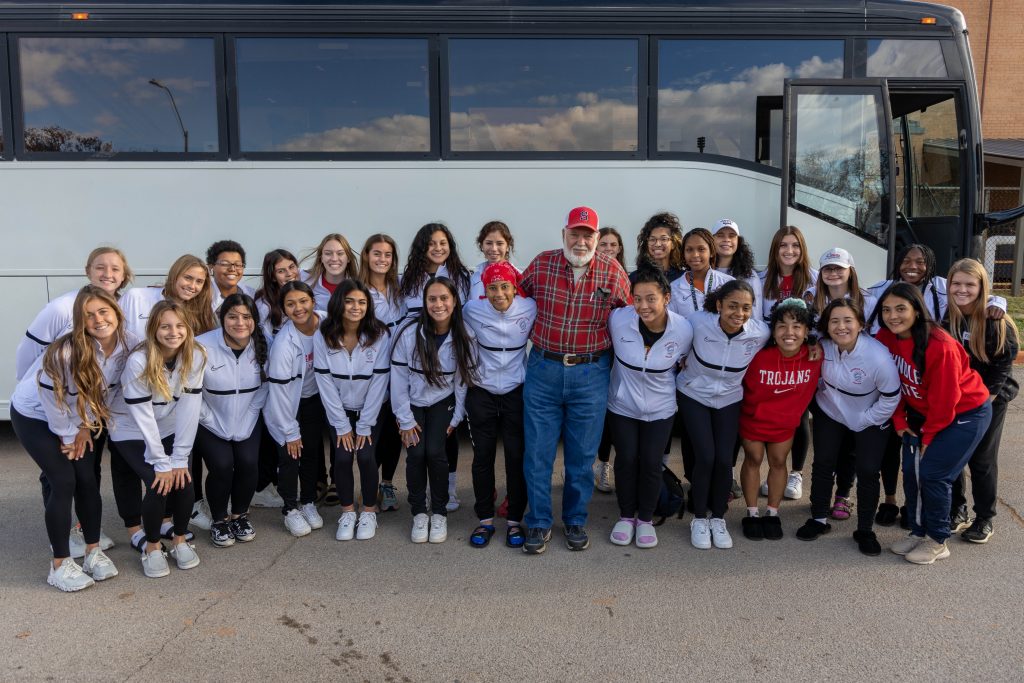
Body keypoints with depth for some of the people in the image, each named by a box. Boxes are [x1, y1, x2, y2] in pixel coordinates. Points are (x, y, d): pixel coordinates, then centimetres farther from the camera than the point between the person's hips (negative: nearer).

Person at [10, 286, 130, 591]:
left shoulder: (127, 346, -18)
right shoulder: (67, 350, -35)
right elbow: (51, 394, -24)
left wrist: (86, 426, -2)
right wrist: (67, 434, -12)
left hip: (78, 417, 5)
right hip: (34, 415, -5)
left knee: (89, 480, 2)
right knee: (64, 482, -10)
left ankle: (93, 552, 18)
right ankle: (60, 565, 2)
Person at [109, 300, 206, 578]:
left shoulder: (195, 356, -17)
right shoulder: (139, 361, -26)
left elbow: (189, 408, -17)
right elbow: (143, 416, -23)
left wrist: (179, 459, -18)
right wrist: (161, 463, -21)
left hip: (170, 431, 3)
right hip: (133, 433, -3)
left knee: (184, 481, -13)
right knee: (159, 485, -18)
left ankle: (180, 540, 13)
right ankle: (152, 547, 6)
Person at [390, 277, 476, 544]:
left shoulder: (463, 337, -15)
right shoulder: (409, 334, -20)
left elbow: (463, 379, -6)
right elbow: (398, 379, -13)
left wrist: (456, 418, -4)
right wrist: (405, 420, -11)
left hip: (442, 402, 1)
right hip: (412, 403, 0)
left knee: (435, 451, -16)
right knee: (416, 453, -14)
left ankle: (439, 512, 5)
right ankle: (418, 512, 8)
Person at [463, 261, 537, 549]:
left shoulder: (530, 308, -12)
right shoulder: (472, 310, -11)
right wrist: (470, 371, 8)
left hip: (516, 391, -1)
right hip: (481, 393, 1)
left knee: (516, 456, 2)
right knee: (483, 456, 7)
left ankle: (514, 520, 17)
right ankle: (485, 519, 20)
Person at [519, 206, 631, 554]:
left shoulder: (613, 272, -4)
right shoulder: (541, 264, -3)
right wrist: (533, 338, 8)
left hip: (591, 373, 0)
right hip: (543, 370, 1)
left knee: (582, 454, 10)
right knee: (537, 451, 6)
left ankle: (576, 520, 29)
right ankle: (539, 522, 22)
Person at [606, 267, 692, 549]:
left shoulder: (684, 329, -21)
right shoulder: (618, 319, -24)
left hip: (660, 409, 0)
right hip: (622, 405, 0)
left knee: (652, 463, 4)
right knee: (626, 460, 6)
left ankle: (645, 519, 27)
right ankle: (626, 515, 28)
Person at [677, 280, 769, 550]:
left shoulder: (760, 332, -20)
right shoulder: (698, 322, -27)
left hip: (730, 399, 2)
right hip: (694, 395, -2)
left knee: (724, 460, -4)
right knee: (705, 457, -10)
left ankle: (718, 518, 20)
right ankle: (699, 519, 12)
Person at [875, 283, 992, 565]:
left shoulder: (940, 346, -31)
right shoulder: (885, 339, -12)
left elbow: (945, 399, -22)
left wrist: (929, 436, -12)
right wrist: (899, 420, -1)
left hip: (965, 414, -6)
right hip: (921, 414, 6)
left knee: (932, 473, -10)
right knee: (911, 471, 3)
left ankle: (937, 541, 9)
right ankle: (918, 532, 22)